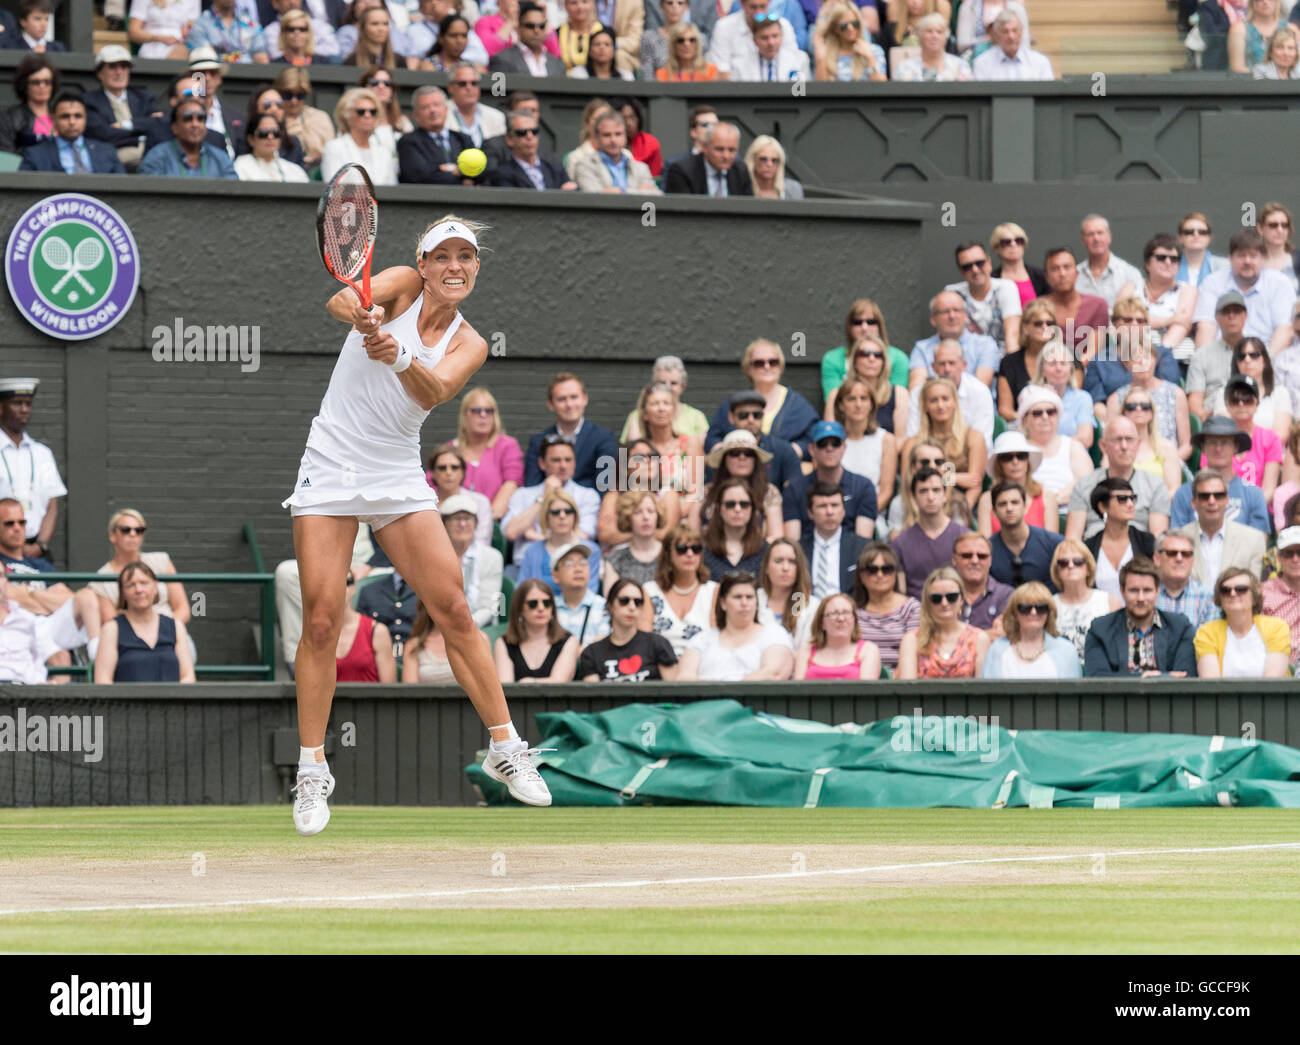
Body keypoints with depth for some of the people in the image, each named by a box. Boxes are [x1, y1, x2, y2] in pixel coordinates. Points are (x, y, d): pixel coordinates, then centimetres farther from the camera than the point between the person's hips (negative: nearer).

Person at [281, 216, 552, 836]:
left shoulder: (468, 344, 3)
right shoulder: (402, 286, -1)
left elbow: (435, 391, -19)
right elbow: (341, 301, -22)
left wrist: (400, 358, -40)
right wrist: (358, 314, -46)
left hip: (398, 477, 2)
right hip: (331, 469, -2)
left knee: (454, 610, -4)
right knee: (320, 621, -7)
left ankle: (505, 749, 8)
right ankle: (312, 772, 3)